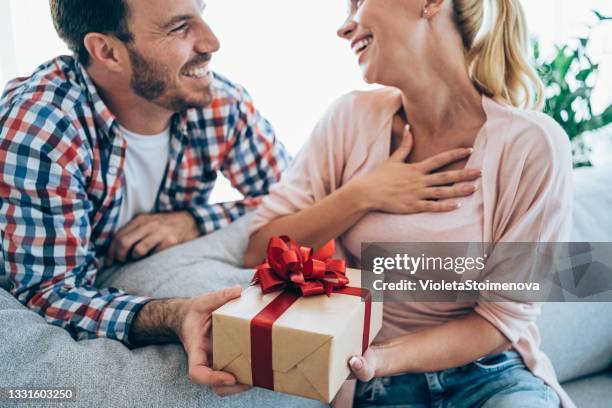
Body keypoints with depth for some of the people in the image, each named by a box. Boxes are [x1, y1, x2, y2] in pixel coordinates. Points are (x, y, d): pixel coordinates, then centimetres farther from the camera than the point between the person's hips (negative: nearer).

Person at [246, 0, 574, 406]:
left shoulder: (532, 144, -14)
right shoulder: (353, 117, -6)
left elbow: (503, 318, -10)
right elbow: (259, 252, -6)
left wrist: (383, 357, -24)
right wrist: (361, 195, -19)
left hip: (491, 373, -1)